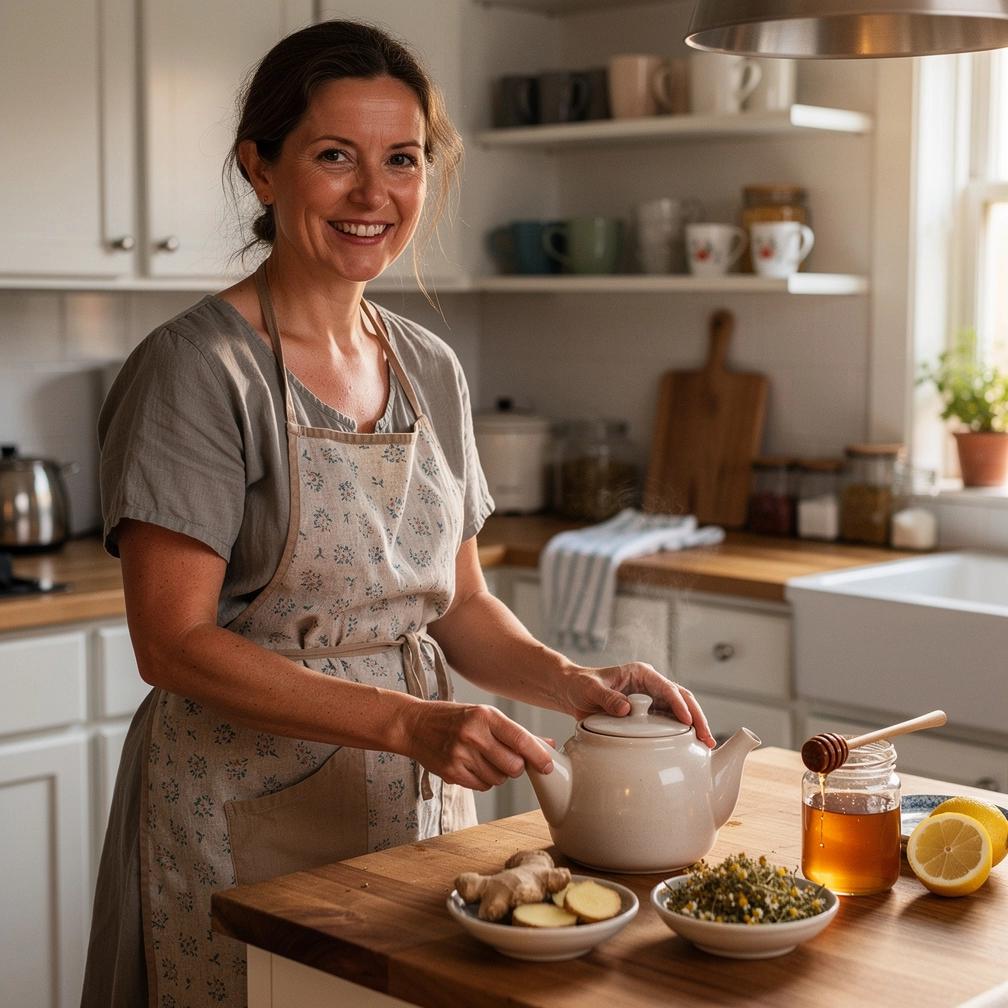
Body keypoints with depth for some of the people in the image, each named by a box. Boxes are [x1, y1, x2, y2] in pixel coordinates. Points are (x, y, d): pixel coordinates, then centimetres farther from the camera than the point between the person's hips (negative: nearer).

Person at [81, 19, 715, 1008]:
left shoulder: (430, 369, 7)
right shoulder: (198, 368, -13)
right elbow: (174, 641, -17)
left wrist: (572, 683, -7)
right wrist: (410, 723, -25)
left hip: (420, 809, 6)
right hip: (249, 825, -5)